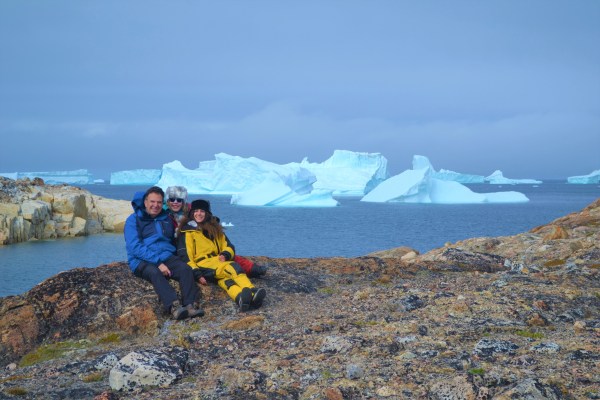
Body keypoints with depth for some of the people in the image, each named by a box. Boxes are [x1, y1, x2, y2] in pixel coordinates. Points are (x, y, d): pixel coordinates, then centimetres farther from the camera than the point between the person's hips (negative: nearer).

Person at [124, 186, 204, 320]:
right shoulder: (134, 220, 4)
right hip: (142, 261, -4)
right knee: (155, 272, -37)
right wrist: (158, 262, -19)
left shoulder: (166, 219, 21)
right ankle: (173, 306, -57)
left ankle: (190, 305, -46)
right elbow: (135, 247, -9)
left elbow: (174, 241, 28)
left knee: (185, 268, -27)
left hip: (167, 257, 4)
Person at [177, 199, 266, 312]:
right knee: (232, 267, -33)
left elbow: (228, 246, 20)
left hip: (217, 262, 5)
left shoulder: (215, 228, 25)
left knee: (225, 278, -33)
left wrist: (225, 255, -5)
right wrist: (196, 273, -14)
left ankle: (241, 298, -66)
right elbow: (184, 255, -1)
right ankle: (251, 291, -59)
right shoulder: (188, 231, 8)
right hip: (202, 264, -4)